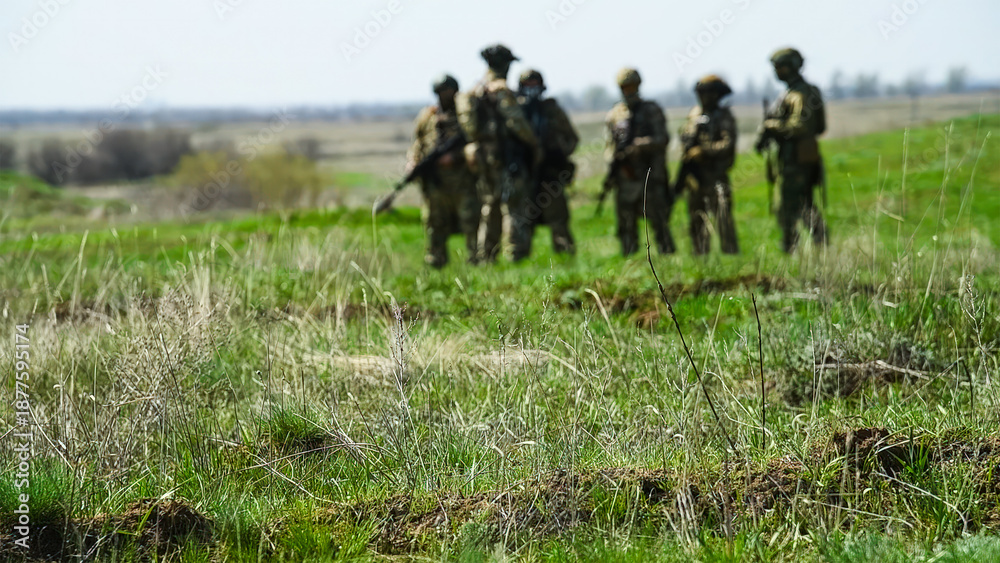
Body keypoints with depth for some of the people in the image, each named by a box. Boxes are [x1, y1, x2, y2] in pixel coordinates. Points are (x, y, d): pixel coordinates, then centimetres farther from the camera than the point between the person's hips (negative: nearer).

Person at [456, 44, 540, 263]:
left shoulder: (474, 92, 14)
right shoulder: (501, 90, -12)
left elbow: (471, 127, 17)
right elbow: (516, 122, -16)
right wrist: (534, 144, -6)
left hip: (482, 157, 8)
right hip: (506, 155, -8)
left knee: (490, 210, 13)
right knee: (516, 207, -6)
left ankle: (486, 259, 14)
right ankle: (518, 255, -10)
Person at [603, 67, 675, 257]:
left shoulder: (652, 110, 3)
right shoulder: (614, 115, 12)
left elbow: (662, 138, -7)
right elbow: (610, 145, 16)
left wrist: (640, 145, -21)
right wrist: (611, 164, -2)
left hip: (650, 176, -3)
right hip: (624, 176, 3)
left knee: (658, 220, -7)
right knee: (626, 226, 5)